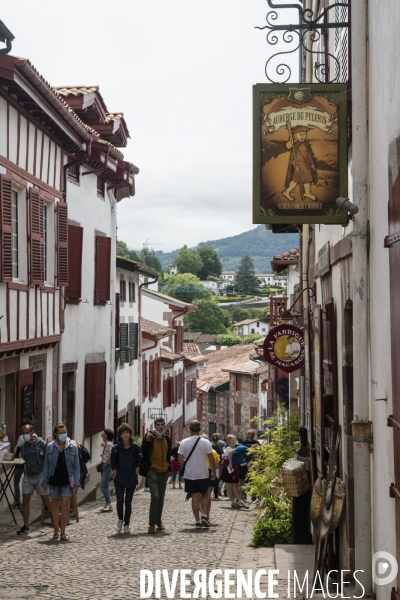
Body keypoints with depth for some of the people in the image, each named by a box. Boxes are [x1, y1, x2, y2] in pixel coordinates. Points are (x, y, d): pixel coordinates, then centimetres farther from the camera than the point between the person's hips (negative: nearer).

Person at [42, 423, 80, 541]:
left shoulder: (72, 447, -1)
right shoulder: (50, 447, 2)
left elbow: (76, 466, 0)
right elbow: (46, 464, 6)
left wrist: (76, 482, -6)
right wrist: (45, 480, 0)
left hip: (67, 480, -2)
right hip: (54, 479, 2)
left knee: (65, 504, -10)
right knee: (55, 505, 12)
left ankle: (63, 532, -6)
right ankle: (56, 529, 31)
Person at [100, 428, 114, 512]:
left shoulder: (109, 444, -15)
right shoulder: (105, 444, 13)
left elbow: (111, 456, -20)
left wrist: (105, 463, -13)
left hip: (107, 466, -10)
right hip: (104, 467, 10)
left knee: (103, 486, -12)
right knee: (105, 486, 11)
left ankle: (109, 504, -10)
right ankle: (108, 504, 15)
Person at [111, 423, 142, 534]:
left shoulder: (135, 447, -2)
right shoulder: (116, 448, -3)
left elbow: (139, 461, 5)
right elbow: (113, 462, 5)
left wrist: (136, 472, -2)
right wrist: (115, 472, -3)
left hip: (131, 479, 0)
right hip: (119, 479, 0)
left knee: (128, 502, 3)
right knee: (120, 501, -9)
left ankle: (127, 524, 15)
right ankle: (120, 519, 18)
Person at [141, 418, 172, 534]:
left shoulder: (167, 439, 9)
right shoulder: (148, 439, -8)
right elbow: (143, 455, -5)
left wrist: (169, 468, 13)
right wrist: (146, 470, -10)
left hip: (164, 472, 6)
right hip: (153, 472, -6)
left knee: (161, 497, 13)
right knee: (155, 496, -16)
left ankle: (158, 520, 27)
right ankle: (152, 524, -12)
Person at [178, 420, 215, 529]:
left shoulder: (184, 442, -5)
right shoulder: (206, 442, -6)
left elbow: (180, 459, -4)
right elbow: (211, 459, -5)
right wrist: (213, 472, 7)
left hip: (189, 474, 0)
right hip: (203, 474, 0)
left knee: (195, 497, 6)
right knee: (205, 495, 16)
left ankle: (197, 521, 5)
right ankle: (204, 515, -2)